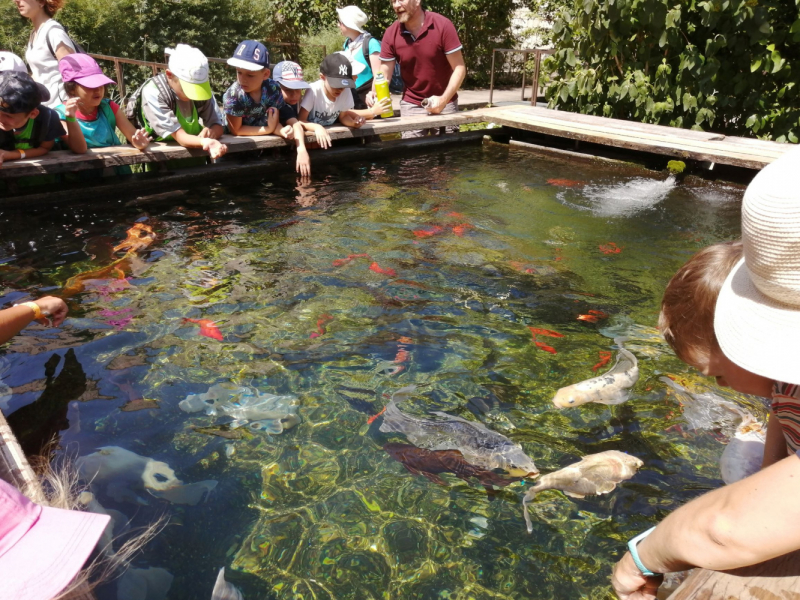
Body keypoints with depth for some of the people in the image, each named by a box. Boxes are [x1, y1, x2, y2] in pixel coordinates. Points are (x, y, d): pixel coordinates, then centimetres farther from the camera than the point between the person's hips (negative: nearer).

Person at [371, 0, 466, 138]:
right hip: (411, 105, 2)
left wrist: (444, 99, -25)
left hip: (444, 103, -1)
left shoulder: (442, 25, -13)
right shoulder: (391, 33, -6)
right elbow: (384, 75, -4)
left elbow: (459, 68, -12)